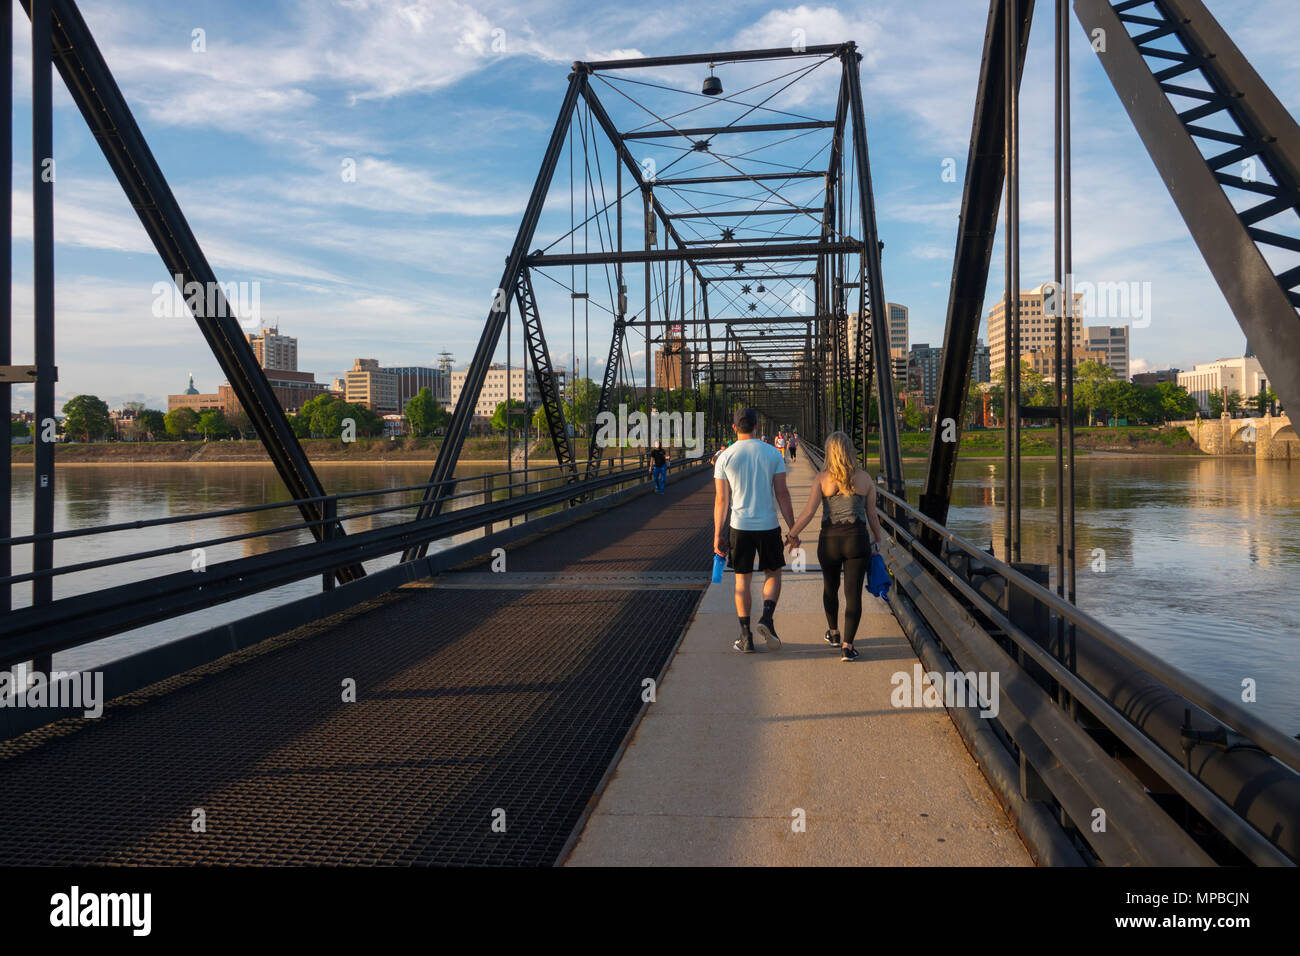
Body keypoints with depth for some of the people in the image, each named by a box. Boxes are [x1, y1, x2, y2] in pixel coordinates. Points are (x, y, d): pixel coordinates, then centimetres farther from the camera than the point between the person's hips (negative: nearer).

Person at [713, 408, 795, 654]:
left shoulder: (725, 457, -2)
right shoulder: (772, 453, -3)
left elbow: (721, 500, -3)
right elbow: (782, 494, -4)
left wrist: (718, 535, 3)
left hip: (739, 527, 0)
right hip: (768, 525, 0)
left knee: (742, 580, 10)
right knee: (773, 574, 17)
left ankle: (746, 637, 10)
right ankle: (766, 617, -5)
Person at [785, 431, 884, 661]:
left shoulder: (822, 478, -5)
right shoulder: (864, 478, 0)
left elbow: (808, 513, -9)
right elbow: (872, 515, 5)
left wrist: (792, 534, 3)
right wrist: (877, 538, 21)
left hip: (829, 540, 1)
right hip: (857, 539, 0)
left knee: (830, 588, 22)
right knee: (853, 594, 3)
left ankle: (834, 634, 38)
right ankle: (847, 646, -2)